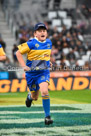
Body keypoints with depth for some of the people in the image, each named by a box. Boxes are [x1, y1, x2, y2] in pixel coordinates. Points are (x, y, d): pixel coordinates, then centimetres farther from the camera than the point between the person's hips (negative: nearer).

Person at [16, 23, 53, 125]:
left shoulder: (49, 43, 2)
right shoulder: (31, 43, -12)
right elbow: (18, 53, -8)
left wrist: (48, 62, 10)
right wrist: (24, 66, -15)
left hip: (44, 72, 1)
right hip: (32, 73, -1)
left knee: (44, 91, -24)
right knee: (35, 97, 11)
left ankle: (47, 116, -14)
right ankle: (30, 96, 52)